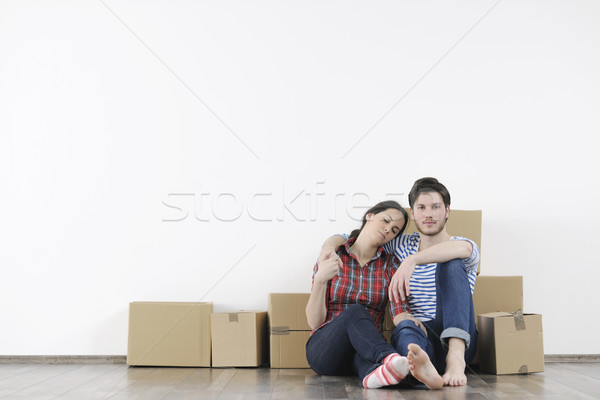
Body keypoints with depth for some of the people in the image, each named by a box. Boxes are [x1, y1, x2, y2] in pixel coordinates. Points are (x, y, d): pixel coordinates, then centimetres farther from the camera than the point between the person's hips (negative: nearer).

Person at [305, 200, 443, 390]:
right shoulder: (332, 257, 3)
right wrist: (320, 280, -20)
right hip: (323, 349, -1)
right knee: (355, 312, -34)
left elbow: (400, 312, -7)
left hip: (365, 349, 1)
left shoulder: (390, 264, 9)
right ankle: (392, 359, -59)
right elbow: (314, 321, -3)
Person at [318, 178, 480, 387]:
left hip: (459, 339, -2)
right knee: (405, 328, -37)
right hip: (421, 335, 2)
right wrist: (331, 244, -1)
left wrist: (412, 260, -39)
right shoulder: (404, 245, 16)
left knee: (452, 264, -25)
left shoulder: (467, 249, 3)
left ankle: (456, 356, -41)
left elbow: (461, 248, -26)